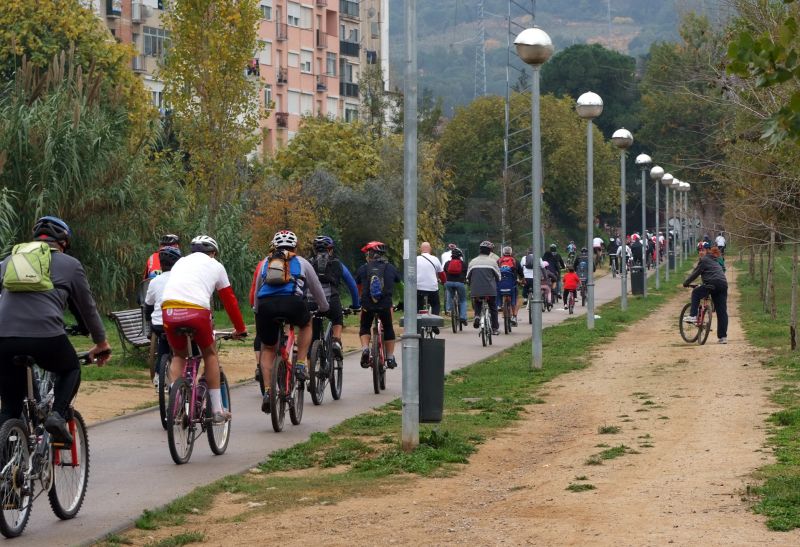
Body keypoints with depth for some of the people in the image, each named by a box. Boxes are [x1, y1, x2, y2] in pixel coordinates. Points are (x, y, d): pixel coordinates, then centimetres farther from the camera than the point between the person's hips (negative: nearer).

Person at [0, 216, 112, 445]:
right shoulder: (69, 264, 18)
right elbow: (87, 307, 24)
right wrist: (101, 343, 36)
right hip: (45, 334, -2)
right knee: (71, 370, 29)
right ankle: (57, 415, 6)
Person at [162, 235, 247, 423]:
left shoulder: (180, 262, 33)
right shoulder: (216, 266, 24)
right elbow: (230, 300, 28)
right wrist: (240, 329, 39)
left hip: (169, 310, 3)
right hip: (197, 310, -3)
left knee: (178, 355, 25)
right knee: (210, 354, 20)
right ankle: (217, 411, 21)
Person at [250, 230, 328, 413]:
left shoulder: (264, 263, 30)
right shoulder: (301, 263, 26)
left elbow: (254, 294, 31)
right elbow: (317, 289, 36)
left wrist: (258, 311, 49)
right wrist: (324, 308, 54)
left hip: (266, 305, 2)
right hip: (292, 303, -2)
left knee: (267, 348, 21)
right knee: (306, 324, 32)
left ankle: (267, 392, 8)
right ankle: (300, 365, 18)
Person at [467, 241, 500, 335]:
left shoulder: (473, 262, 4)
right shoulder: (492, 261, -2)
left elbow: (468, 277, 11)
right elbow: (498, 276, 6)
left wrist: (471, 286, 29)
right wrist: (495, 284, 26)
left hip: (476, 291, 1)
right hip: (490, 290, -1)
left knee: (477, 305, 25)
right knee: (493, 309, 14)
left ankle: (477, 315, -6)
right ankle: (495, 328, 15)